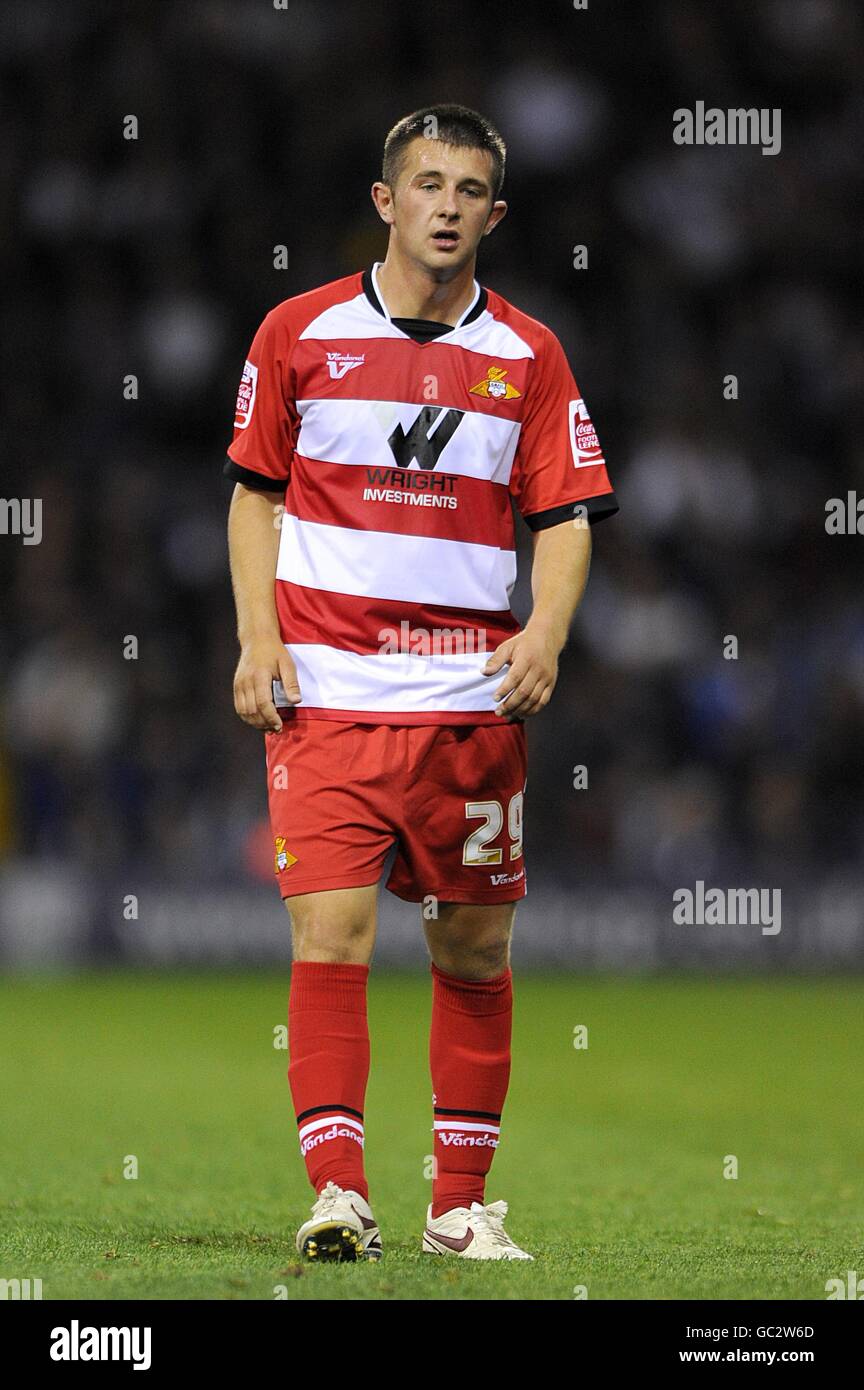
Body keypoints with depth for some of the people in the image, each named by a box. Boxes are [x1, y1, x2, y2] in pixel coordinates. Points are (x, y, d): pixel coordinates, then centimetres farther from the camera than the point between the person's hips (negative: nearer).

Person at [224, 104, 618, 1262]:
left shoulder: (528, 357, 6)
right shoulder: (300, 332, 5)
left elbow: (566, 516, 6)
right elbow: (255, 494, 11)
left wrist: (546, 631, -12)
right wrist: (258, 635, 0)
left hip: (473, 698, 2)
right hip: (327, 690, -2)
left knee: (476, 949, 6)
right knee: (330, 929, -14)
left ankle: (462, 1203, 17)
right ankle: (338, 1193, -15)